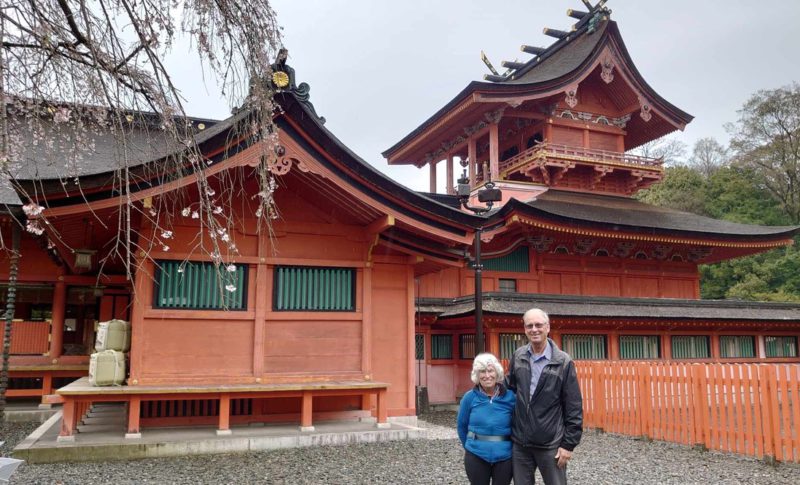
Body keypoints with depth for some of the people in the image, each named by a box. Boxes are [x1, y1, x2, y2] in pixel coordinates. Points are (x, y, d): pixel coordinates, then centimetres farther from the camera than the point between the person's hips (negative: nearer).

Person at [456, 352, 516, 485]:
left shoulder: (510, 397, -6)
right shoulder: (470, 397, -6)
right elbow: (461, 425, 6)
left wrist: (512, 445, 4)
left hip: (504, 456, 0)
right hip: (476, 456, 0)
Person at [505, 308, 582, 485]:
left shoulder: (563, 362, -9)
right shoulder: (518, 357, 2)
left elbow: (574, 407, -8)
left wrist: (569, 444, -9)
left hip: (551, 445, -3)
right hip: (520, 443, 3)